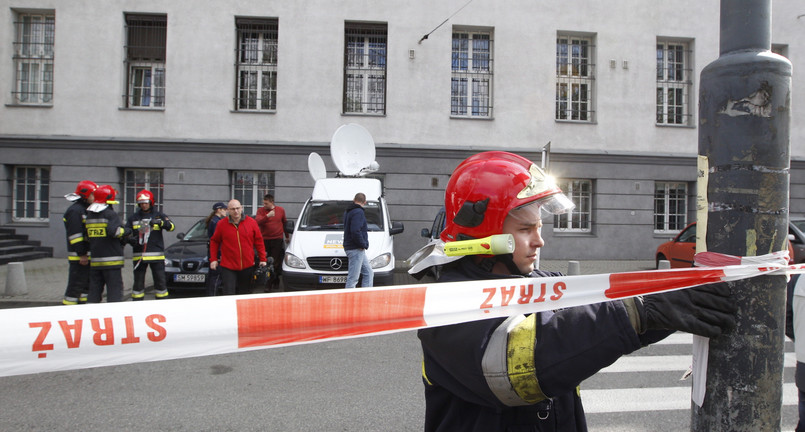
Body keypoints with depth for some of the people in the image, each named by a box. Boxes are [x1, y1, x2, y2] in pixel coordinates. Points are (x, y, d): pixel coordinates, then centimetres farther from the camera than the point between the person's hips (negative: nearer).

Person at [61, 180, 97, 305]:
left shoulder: (87, 210, 20)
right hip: (79, 257, -10)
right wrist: (82, 255, -21)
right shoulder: (74, 211, -12)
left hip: (87, 256, 10)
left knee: (87, 285, 14)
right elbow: (75, 235, -19)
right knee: (76, 286, -8)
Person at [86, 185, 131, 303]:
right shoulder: (110, 214, -11)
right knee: (115, 289, -2)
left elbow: (87, 235, 16)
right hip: (111, 260, -7)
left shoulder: (89, 215, 13)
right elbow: (114, 230, -26)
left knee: (94, 289, 13)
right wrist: (127, 232, -8)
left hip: (95, 261, 7)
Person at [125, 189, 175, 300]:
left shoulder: (159, 215, 6)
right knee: (138, 282, 6)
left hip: (157, 255, -2)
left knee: (160, 281, 2)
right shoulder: (133, 217, 12)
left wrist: (160, 222, -27)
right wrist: (131, 239, -8)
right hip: (139, 255, 2)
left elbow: (171, 226, -8)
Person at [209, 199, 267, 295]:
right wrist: (213, 259, 2)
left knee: (246, 293, 13)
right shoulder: (221, 224, 0)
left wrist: (262, 259, 3)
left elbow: (259, 241, 5)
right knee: (229, 294, -6)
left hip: (247, 266, 2)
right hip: (228, 267, -1)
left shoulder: (251, 222, 1)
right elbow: (214, 241, 9)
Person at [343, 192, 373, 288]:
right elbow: (355, 231, -25)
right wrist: (363, 244, -16)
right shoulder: (358, 212, -15)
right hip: (355, 249, -10)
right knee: (352, 278, -6)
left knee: (369, 273, 14)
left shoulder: (348, 212, 16)